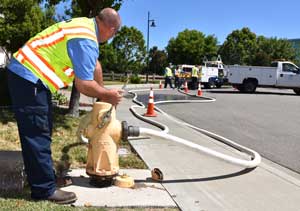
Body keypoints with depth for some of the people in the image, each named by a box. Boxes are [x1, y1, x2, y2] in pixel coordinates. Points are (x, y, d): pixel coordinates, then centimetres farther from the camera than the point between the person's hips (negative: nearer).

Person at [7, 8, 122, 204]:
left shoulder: (86, 26, 10)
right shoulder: (86, 40, -21)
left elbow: (94, 65, 19)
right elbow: (84, 85, -20)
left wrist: (103, 93, 25)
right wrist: (107, 95, -4)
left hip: (29, 74, 11)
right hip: (28, 78, -11)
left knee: (42, 132, 17)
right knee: (37, 135, -6)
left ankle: (43, 176, 30)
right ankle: (45, 189, 2)